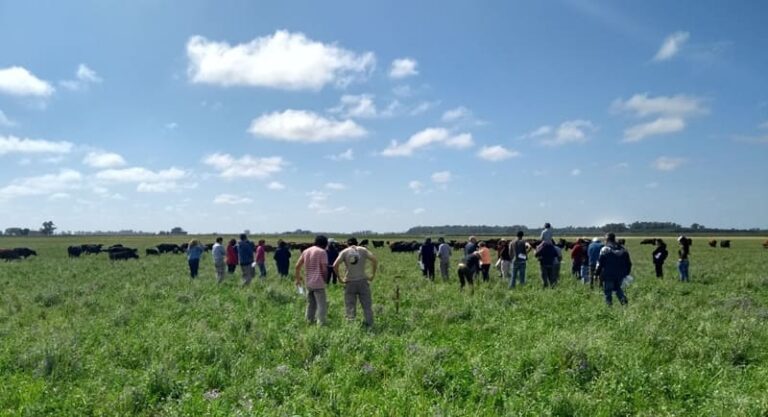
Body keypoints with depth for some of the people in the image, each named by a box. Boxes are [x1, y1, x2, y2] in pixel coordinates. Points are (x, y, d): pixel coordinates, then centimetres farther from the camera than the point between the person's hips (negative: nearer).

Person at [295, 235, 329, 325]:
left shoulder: (306, 251, 12)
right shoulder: (322, 252, -7)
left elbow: (297, 266, 12)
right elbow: (324, 269, -12)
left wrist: (298, 278, 24)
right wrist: (324, 279, 3)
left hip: (308, 283, 7)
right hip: (318, 283, -7)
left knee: (310, 304, 18)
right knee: (322, 305, -1)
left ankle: (309, 322, 24)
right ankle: (321, 323, -4)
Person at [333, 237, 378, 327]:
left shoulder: (344, 252, 2)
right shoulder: (363, 250, 6)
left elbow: (335, 265, -11)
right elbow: (375, 260, -6)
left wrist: (339, 277, -2)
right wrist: (373, 275, 0)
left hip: (349, 282, -1)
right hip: (363, 281, 1)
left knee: (350, 306, 6)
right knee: (367, 305, 8)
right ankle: (369, 325, 10)